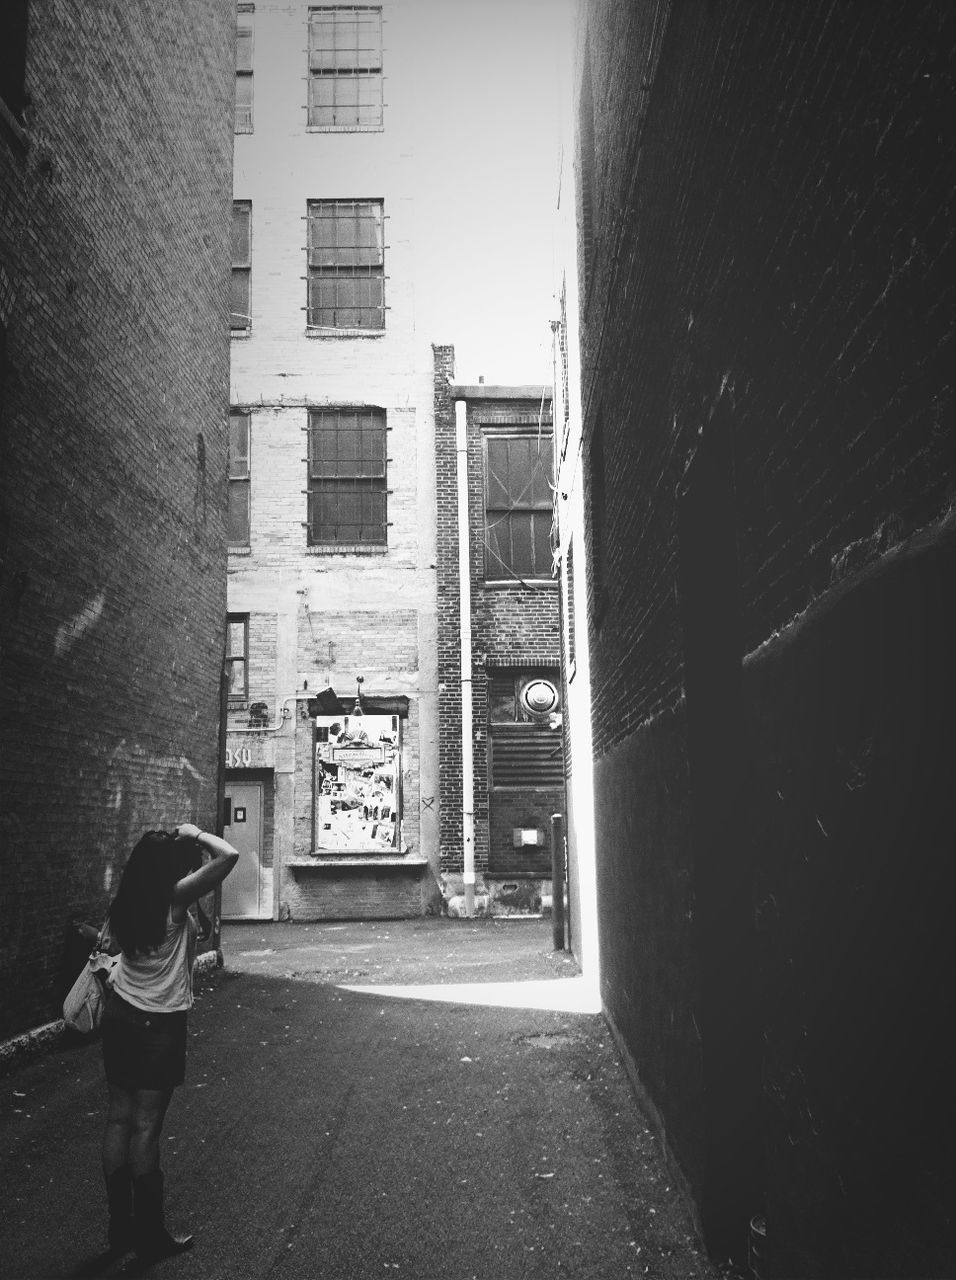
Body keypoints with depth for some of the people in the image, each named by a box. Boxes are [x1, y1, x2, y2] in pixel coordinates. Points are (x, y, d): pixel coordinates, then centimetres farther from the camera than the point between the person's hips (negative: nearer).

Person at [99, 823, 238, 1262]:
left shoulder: (128, 900, -1)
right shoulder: (175, 897, -20)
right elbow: (228, 855, -29)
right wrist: (195, 834, -11)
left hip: (119, 1015, 7)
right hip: (158, 1025, -7)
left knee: (119, 1119, 12)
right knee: (145, 1127, 2)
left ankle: (120, 1226, 23)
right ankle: (150, 1236, 14)